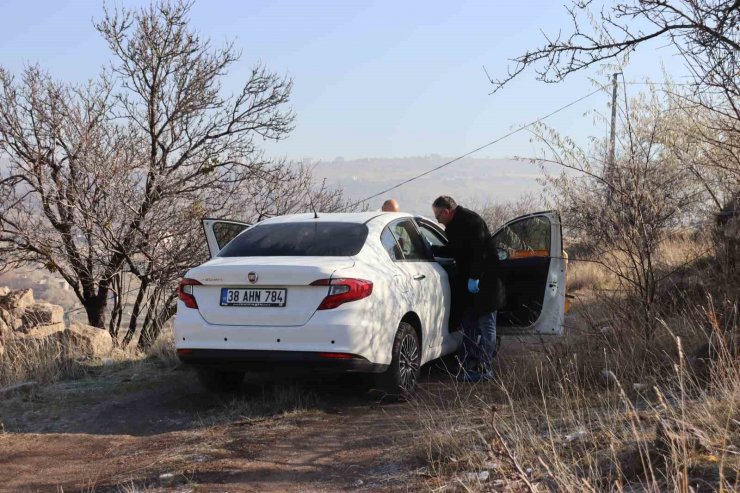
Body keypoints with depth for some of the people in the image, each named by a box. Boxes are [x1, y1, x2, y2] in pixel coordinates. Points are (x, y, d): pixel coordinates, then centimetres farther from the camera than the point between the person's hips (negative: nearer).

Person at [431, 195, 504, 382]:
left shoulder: (471, 220, -17)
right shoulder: (453, 225, 13)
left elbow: (479, 251, -23)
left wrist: (474, 277, -24)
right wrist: (432, 249, 17)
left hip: (484, 281, -10)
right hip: (468, 282, 10)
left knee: (486, 324, -5)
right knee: (468, 324, 12)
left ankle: (484, 370, -3)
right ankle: (468, 366, 19)